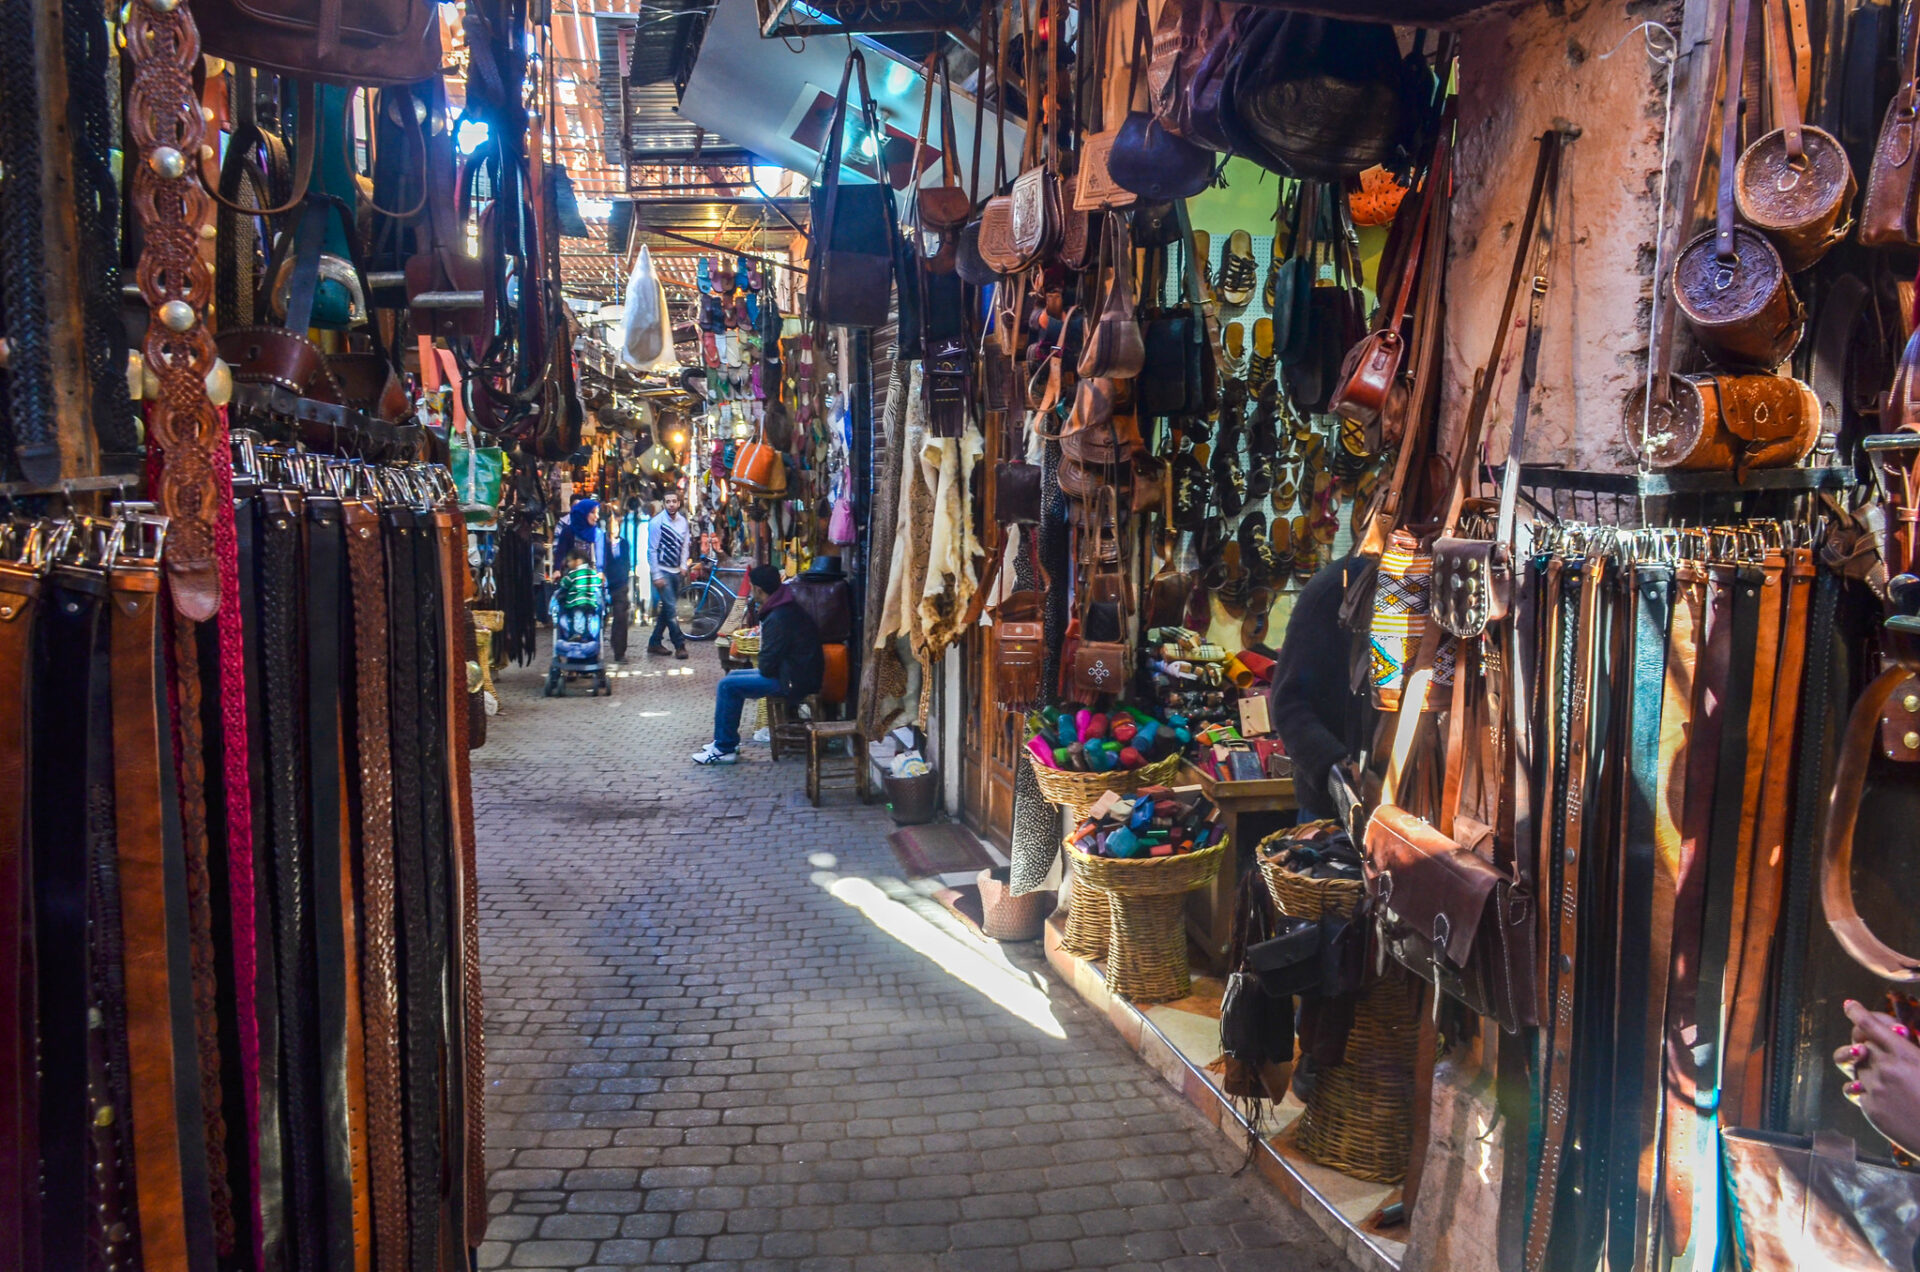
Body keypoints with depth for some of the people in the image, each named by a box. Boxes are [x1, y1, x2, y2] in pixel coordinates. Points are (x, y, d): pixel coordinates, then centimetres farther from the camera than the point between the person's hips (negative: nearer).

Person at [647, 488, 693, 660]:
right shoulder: (657, 522, -12)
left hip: (676, 571, 6)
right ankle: (680, 645, -4)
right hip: (662, 571, -6)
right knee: (671, 608, -9)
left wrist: (683, 566, 3)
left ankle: (654, 643, 20)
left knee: (667, 608, 10)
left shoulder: (682, 521, 5)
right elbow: (652, 550, -11)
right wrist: (656, 576, -14)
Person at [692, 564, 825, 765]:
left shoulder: (779, 618, -23)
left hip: (793, 682, -11)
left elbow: (768, 665, -21)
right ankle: (726, 741, 22)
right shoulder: (786, 606, 11)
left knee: (727, 686, -10)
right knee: (733, 676, 17)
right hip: (797, 673, 11)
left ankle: (724, 749, -2)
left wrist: (762, 669, 0)